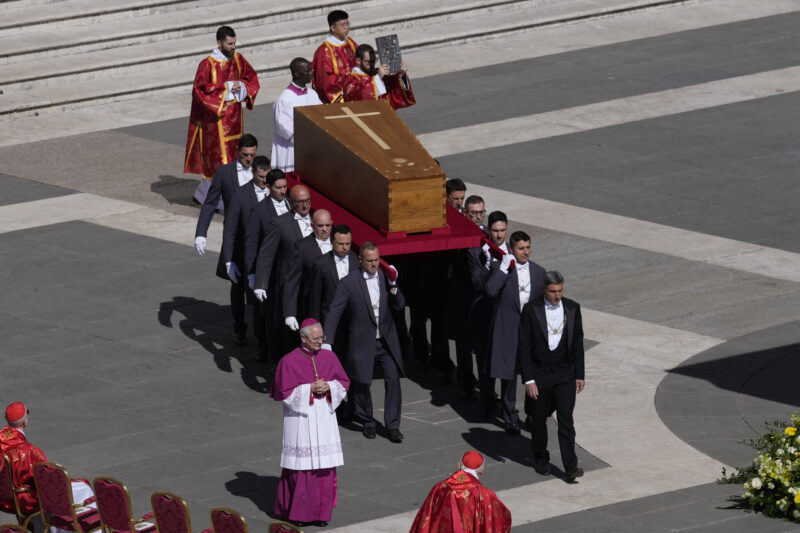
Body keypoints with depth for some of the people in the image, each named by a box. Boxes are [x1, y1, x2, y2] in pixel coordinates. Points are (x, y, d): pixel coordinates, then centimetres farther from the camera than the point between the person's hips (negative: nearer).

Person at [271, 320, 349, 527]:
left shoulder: (329, 358, 5)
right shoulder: (289, 361, -9)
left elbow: (344, 383, 10)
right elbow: (284, 393, -10)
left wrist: (328, 387, -10)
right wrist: (310, 389, -17)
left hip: (324, 416, 4)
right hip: (299, 419, -4)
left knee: (324, 465, 4)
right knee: (300, 465, -2)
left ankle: (319, 511, 13)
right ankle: (296, 512, 9)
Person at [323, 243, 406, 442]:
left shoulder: (385, 277, 2)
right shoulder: (349, 283, -9)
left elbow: (399, 305, 2)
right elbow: (334, 314, -7)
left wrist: (393, 285, -15)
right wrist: (327, 342, -10)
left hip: (386, 340, 3)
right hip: (362, 342, -2)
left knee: (393, 380, -5)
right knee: (362, 383, 6)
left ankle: (392, 426, 1)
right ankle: (368, 423, 26)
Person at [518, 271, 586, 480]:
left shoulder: (572, 308, 1)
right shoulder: (531, 310, -9)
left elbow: (578, 343, 8)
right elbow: (524, 346, -8)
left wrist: (579, 375, 7)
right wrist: (528, 379, -13)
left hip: (565, 373, 1)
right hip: (540, 374, -1)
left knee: (566, 419, -7)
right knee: (540, 419, 11)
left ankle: (570, 466, -8)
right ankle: (540, 459, 31)